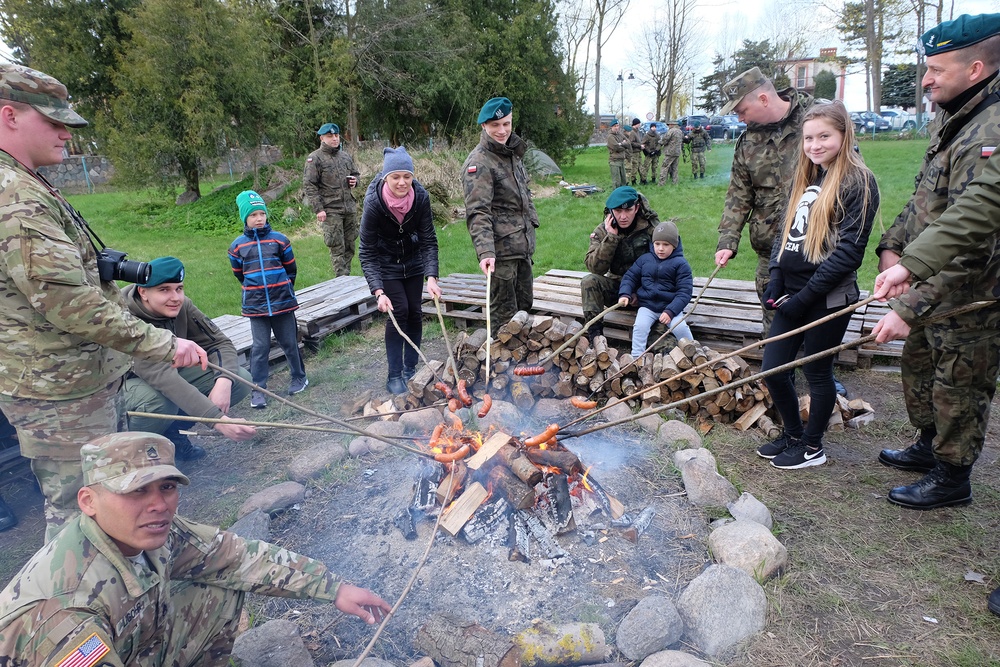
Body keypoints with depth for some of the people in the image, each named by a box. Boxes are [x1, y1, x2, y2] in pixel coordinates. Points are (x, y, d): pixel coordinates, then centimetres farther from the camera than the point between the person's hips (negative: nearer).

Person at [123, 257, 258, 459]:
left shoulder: (182, 306, -15)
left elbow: (220, 343, -11)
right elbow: (162, 376, -44)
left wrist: (224, 381, -35)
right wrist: (217, 420, -53)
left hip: (173, 374, 6)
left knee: (240, 379, -15)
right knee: (160, 400, -40)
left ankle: (172, 431, 2)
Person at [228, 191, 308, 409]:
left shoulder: (280, 240, -1)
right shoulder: (237, 246, 0)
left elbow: (290, 269, 9)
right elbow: (240, 274, 14)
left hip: (283, 301, 0)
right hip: (255, 305, 0)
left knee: (289, 342, 10)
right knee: (260, 347, 2)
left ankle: (299, 377, 28)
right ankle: (258, 389, 8)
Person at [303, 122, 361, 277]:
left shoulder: (346, 156, 15)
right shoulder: (315, 158, -4)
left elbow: (355, 173, 29)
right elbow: (309, 185, -8)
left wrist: (354, 180, 4)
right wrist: (318, 209, -16)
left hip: (350, 208, 6)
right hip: (330, 210, -6)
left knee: (350, 245, 10)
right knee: (337, 247, -7)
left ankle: (347, 275, 22)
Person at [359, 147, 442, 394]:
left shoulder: (421, 197, -23)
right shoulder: (374, 202, -30)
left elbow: (429, 240, -19)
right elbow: (367, 251, -27)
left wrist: (432, 277, -32)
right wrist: (378, 291, -36)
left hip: (413, 260, 3)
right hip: (386, 263, -3)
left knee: (414, 312, 3)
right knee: (399, 312, -10)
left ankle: (410, 370, 19)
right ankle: (394, 376, 2)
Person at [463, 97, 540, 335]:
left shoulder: (513, 153, 13)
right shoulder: (479, 162, -15)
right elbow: (477, 212, -25)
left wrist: (532, 224, 22)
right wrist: (485, 252, -35)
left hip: (522, 246, 9)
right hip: (501, 250, -9)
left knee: (525, 303, 19)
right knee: (504, 312, -1)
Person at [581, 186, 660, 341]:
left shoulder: (651, 227, -10)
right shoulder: (603, 231, -6)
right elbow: (595, 268, -17)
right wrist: (611, 237, -24)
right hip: (616, 285, 2)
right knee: (589, 281, -24)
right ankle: (595, 333, -26)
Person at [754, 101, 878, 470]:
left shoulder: (857, 182, -9)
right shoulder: (804, 178, 13)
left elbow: (849, 250, -16)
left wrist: (805, 295, -18)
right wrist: (776, 281, 1)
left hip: (827, 298, -7)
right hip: (791, 293, 7)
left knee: (817, 372, 7)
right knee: (771, 369, 9)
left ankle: (812, 447, 26)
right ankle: (792, 434, 31)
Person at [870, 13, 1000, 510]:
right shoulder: (951, 119, 6)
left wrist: (909, 309, -35)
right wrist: (892, 246, 1)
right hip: (936, 289, 9)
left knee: (958, 389, 7)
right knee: (917, 365, 23)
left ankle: (952, 478, 27)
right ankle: (930, 446, 44)